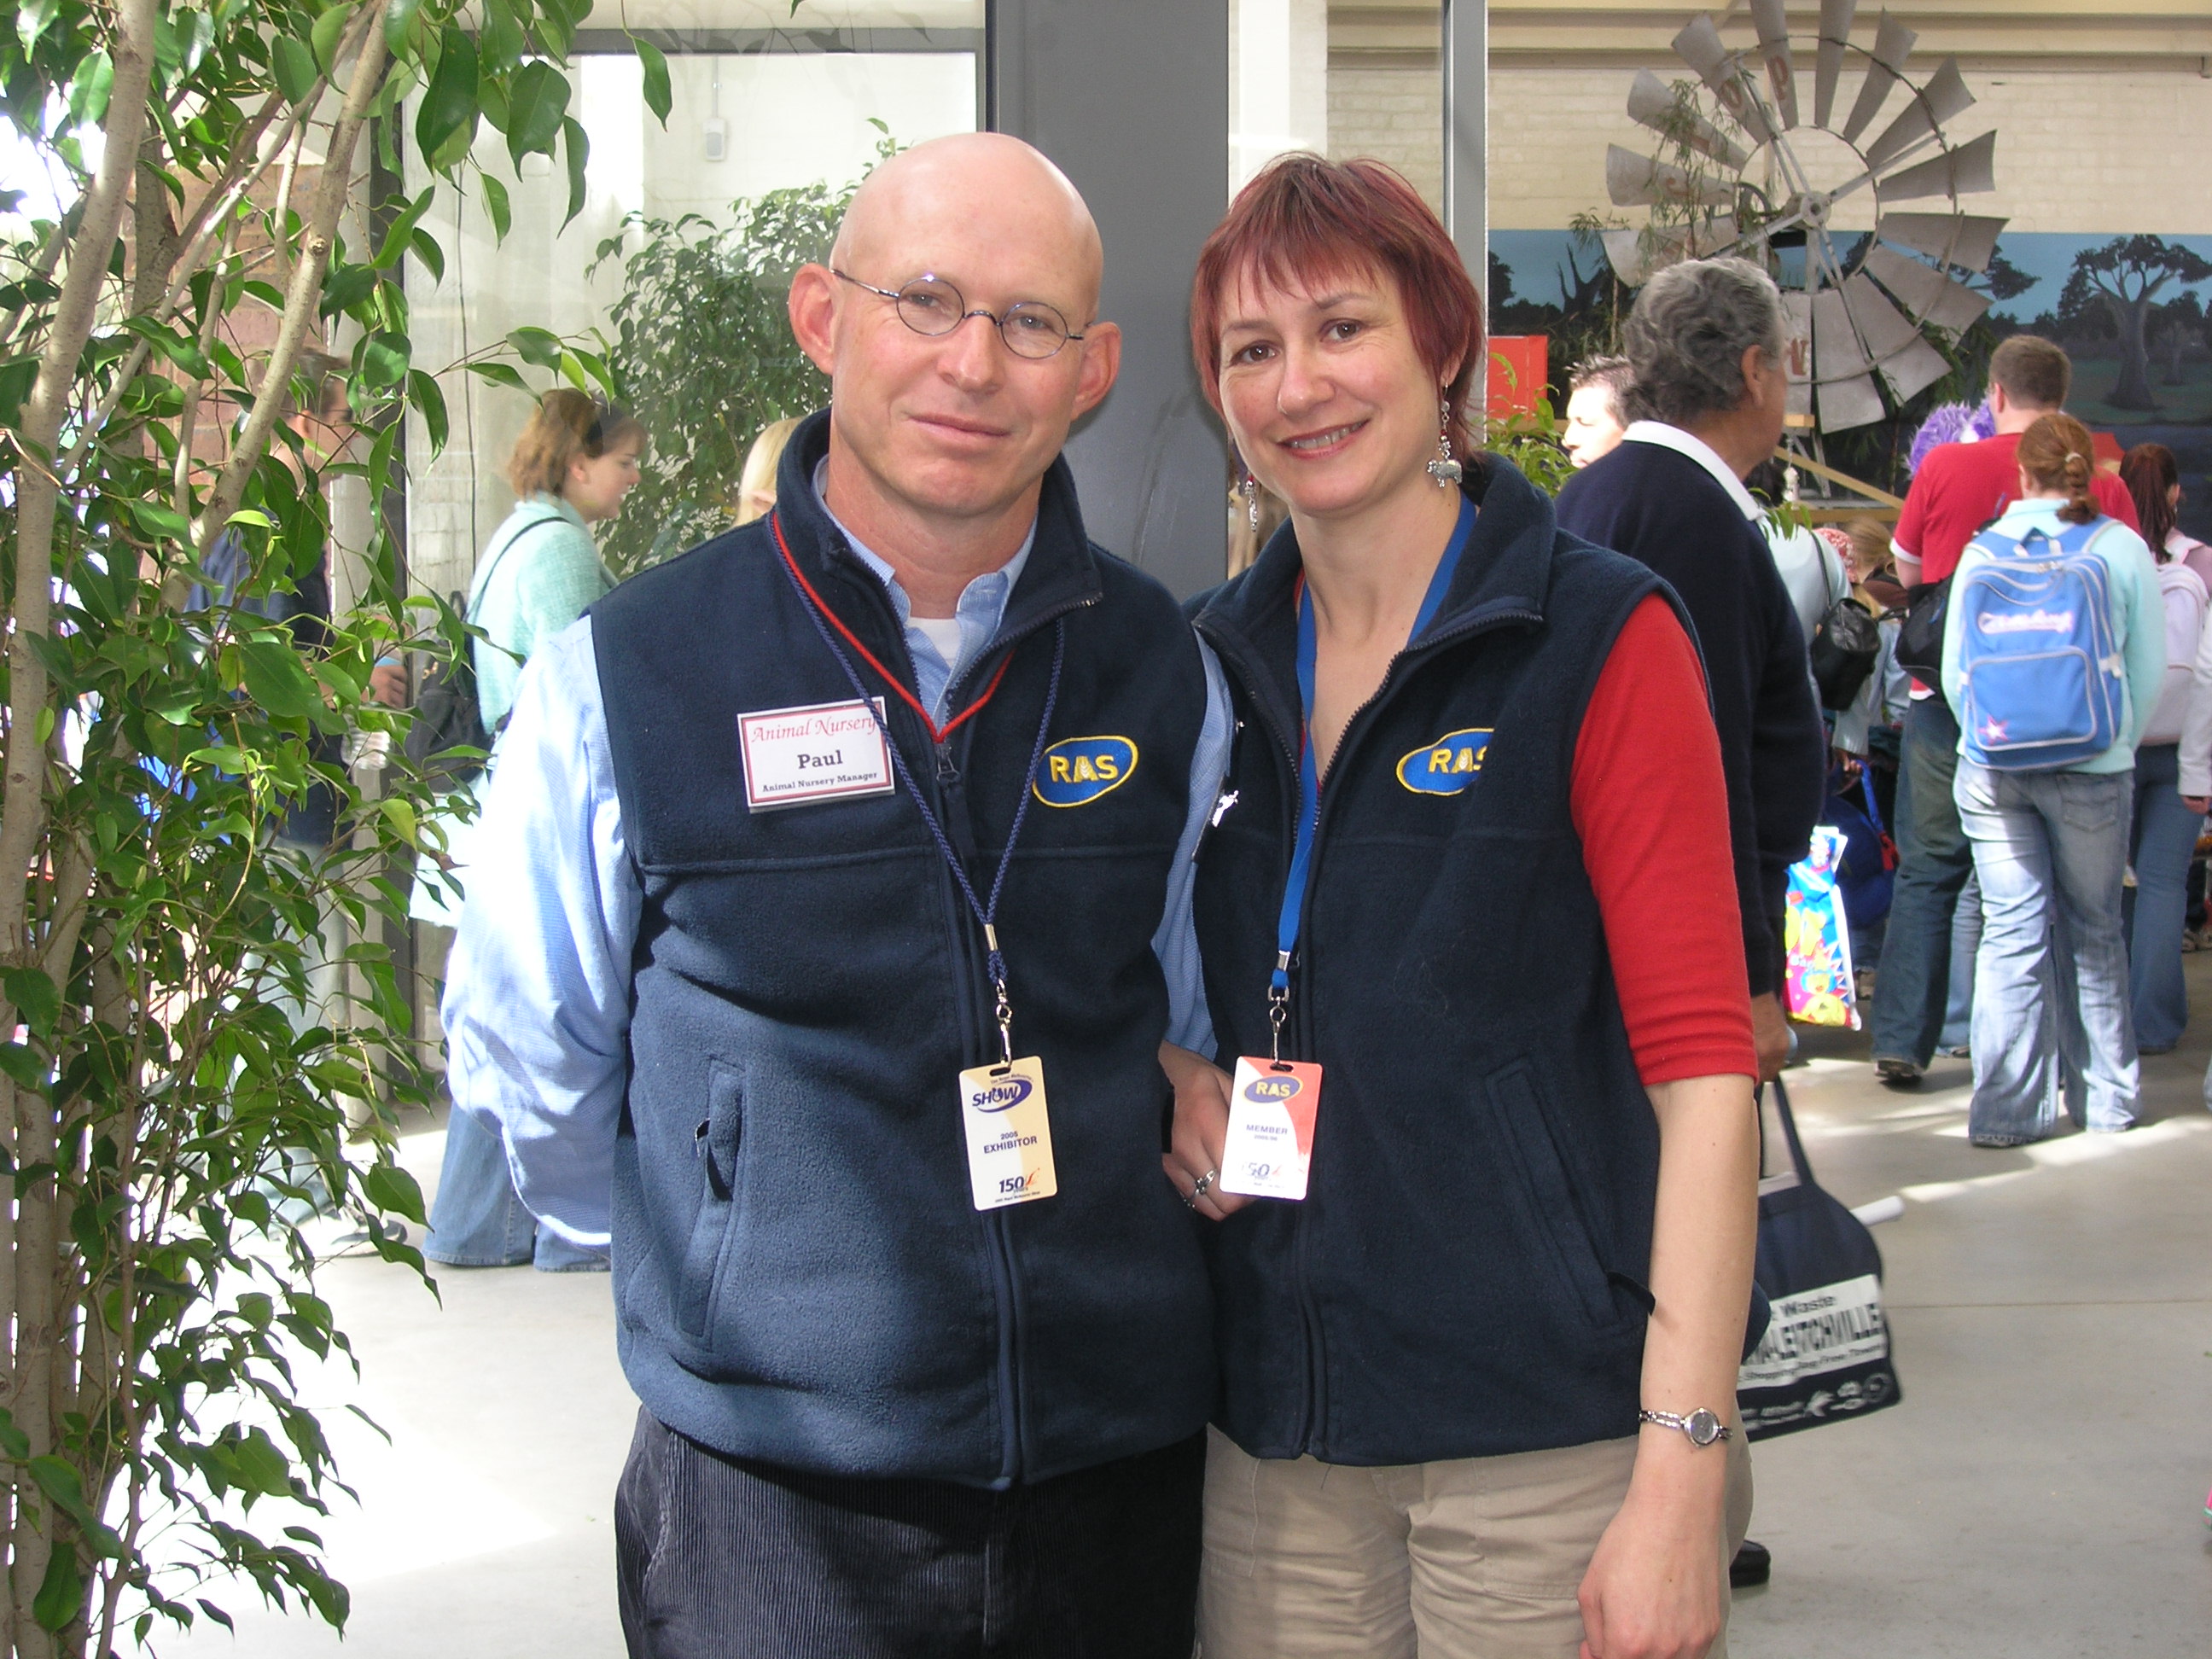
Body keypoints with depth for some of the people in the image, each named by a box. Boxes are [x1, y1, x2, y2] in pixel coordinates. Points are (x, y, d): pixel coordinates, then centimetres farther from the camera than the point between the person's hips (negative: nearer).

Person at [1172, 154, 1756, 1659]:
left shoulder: (1600, 639, -7)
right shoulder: (1215, 659, 7)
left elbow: (1703, 1069, -12)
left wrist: (1681, 1477, -18)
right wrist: (1172, 1080, -2)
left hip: (1550, 1436, -4)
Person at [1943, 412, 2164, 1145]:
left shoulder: (1983, 550, 2)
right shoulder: (2123, 548, -2)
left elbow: (1954, 667, 6)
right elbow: (2149, 668, 1)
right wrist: (2118, 743, 14)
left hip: (1991, 770, 1)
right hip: (2091, 769, -1)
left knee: (2011, 930, 3)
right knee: (2094, 931, 12)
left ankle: (2006, 1105, 1)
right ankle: (2103, 1095, 21)